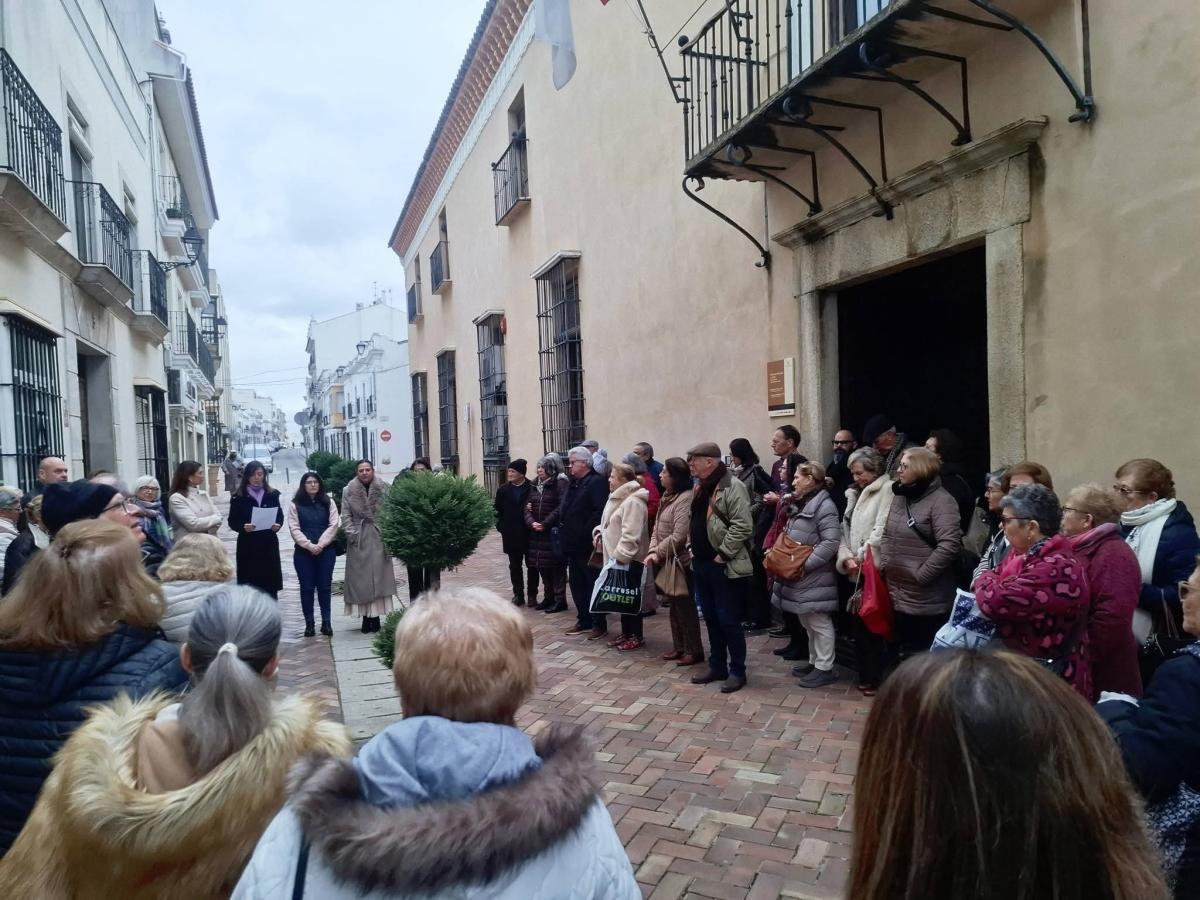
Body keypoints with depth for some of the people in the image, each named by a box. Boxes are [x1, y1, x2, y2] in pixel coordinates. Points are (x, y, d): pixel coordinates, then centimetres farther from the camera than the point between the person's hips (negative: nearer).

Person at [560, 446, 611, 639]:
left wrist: (585, 533, -22)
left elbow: (600, 512, -22)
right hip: (573, 544, 9)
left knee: (593, 584, -1)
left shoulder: (596, 482, -12)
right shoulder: (574, 483, 16)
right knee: (576, 584, 14)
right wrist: (564, 533, 12)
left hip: (588, 545, -9)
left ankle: (599, 624, 7)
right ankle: (584, 621, 24)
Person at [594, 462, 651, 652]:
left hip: (627, 560, -10)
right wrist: (600, 533, 7)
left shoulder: (632, 501, -20)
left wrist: (621, 556, -27)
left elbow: (630, 534, -26)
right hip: (616, 558, 10)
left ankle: (637, 636, 9)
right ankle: (626, 633, 25)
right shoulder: (618, 498, 15)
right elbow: (610, 525, 24)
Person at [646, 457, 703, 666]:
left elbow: (678, 536, -24)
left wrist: (658, 553, -14)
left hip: (681, 561, -9)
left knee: (685, 605, -1)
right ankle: (679, 646, 26)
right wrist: (653, 552, -7)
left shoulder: (685, 498, -20)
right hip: (668, 561, 9)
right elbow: (657, 527, 8)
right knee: (674, 604, 16)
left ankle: (694, 651, 9)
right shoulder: (668, 497, 11)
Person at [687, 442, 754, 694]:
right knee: (711, 619, 15)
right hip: (701, 564, 9)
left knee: (729, 620, 0)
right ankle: (717, 667, 26)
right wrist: (692, 549, 11)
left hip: (725, 567, -9)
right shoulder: (700, 487, 14)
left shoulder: (732, 486, -14)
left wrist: (722, 555, -18)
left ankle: (737, 671, 12)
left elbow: (742, 526, -21)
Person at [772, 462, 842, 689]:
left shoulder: (824, 505, -15)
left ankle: (825, 669, 8)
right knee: (807, 622, 17)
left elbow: (831, 543, -22)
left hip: (814, 577, -10)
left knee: (819, 623, 0)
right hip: (799, 576, 10)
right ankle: (815, 662, 27)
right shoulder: (801, 504, 15)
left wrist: (806, 564, -23)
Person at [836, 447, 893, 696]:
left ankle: (877, 678, 10)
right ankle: (865, 675, 24)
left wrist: (861, 557, -12)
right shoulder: (856, 494, 18)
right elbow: (846, 530, 13)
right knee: (860, 623, 13)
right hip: (857, 572, 8)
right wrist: (846, 558, -3)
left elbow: (882, 530, -16)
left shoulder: (887, 489, -7)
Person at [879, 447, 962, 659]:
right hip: (899, 596, 8)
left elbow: (949, 545, -23)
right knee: (908, 652, 19)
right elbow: (887, 535, 20)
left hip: (929, 601, -8)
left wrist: (921, 574, -20)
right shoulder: (900, 497, 12)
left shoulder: (940, 501, -14)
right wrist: (885, 564, 6)